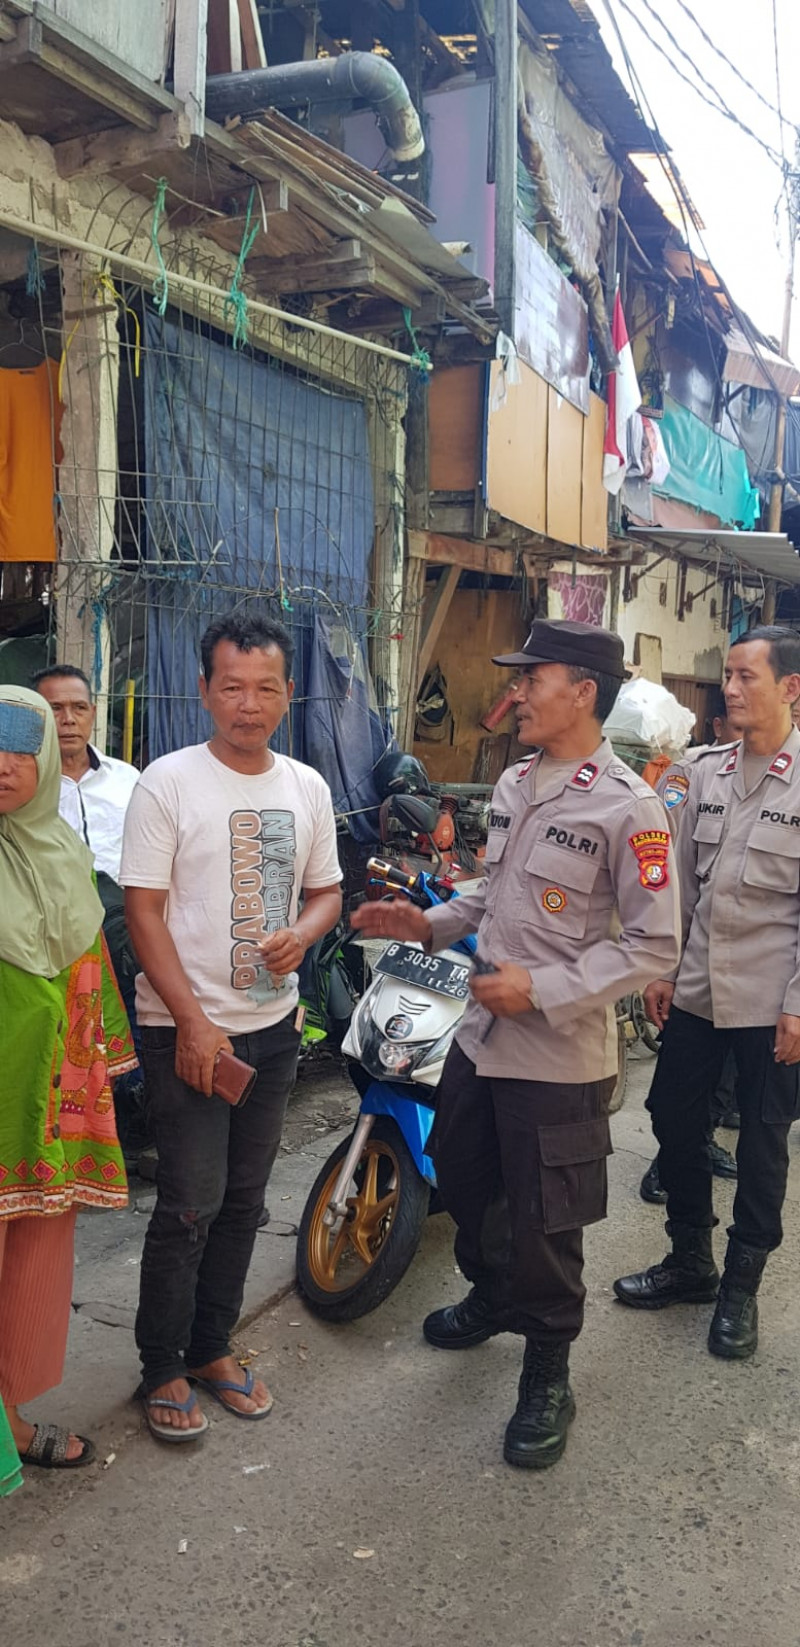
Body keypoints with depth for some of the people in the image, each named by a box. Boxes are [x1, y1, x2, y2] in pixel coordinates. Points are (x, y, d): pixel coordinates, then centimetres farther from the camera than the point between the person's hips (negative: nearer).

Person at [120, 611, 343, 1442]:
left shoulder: (307, 787, 6)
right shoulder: (168, 781, -10)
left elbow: (326, 889, 16)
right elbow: (143, 910, -11)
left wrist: (301, 933, -8)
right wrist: (193, 1021, -17)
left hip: (272, 1027, 5)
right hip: (184, 1030, -5)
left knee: (242, 1201, 15)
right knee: (190, 1207, -1)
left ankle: (210, 1349, 32)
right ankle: (162, 1369, 19)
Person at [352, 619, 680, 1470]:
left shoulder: (627, 807, -17)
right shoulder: (514, 783, 8)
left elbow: (654, 942, -17)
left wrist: (542, 989, -22)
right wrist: (430, 923, 4)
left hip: (559, 1056, -8)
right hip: (480, 1035, 8)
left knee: (543, 1224, 6)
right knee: (463, 1180, 23)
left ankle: (547, 1374, 29)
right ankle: (494, 1295, 51)